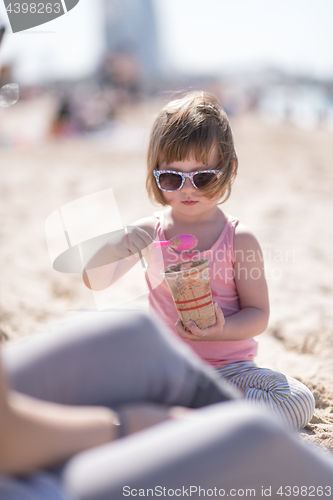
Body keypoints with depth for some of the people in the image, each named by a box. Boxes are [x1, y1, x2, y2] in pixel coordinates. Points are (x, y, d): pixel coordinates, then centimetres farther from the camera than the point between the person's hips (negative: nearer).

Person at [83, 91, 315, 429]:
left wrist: (222, 330, -26)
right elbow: (93, 281, 1)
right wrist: (115, 247, -21)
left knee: (300, 402, -25)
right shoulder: (148, 233, 0)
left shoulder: (239, 240, -6)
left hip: (229, 367, -1)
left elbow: (258, 314, -4)